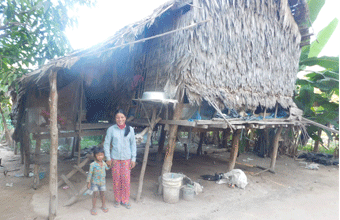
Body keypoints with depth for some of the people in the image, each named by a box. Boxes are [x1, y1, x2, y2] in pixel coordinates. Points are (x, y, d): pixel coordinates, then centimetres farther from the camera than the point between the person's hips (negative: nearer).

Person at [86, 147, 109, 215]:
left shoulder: (104, 163, -2)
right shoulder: (93, 164, -17)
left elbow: (107, 168, 20)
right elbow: (90, 173, -11)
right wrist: (88, 182, -9)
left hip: (102, 182, 4)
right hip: (95, 182, -3)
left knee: (102, 194, 14)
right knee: (95, 194, 3)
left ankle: (103, 206, 33)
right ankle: (93, 208, 19)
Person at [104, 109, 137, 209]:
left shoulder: (130, 129, -1)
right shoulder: (111, 129, -4)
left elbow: (133, 144, 3)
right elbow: (106, 144, 2)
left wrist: (133, 158, 1)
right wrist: (108, 158, -3)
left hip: (126, 158, 0)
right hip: (115, 158, 0)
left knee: (126, 180, 4)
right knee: (116, 180, 8)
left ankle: (125, 200, 22)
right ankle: (117, 200, 27)